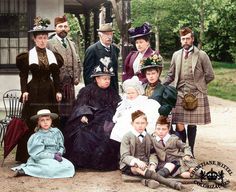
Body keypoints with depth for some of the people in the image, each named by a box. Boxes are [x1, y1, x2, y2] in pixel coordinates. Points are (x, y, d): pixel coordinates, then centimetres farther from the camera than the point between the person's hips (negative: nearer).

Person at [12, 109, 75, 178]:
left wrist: (59, 153, -8)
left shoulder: (56, 132, 9)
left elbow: (61, 146, 15)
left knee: (70, 166, -20)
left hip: (55, 158, 6)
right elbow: (37, 154, -10)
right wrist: (53, 156, -18)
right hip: (41, 160, -6)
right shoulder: (36, 137, -3)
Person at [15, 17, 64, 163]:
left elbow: (56, 76, 12)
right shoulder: (27, 56, 1)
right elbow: (23, 76, 0)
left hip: (49, 93, 3)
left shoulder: (54, 56, 10)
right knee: (32, 124, -3)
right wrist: (24, 91, -12)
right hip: (34, 93, -3)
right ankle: (30, 155, 4)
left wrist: (58, 91, 2)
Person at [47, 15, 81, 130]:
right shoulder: (49, 43, -3)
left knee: (68, 114, 8)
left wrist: (77, 78, 10)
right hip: (55, 85, -6)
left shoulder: (72, 44, 20)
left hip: (70, 85, 6)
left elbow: (77, 62, 22)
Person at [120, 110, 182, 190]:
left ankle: (147, 180, -53)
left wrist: (152, 164, -21)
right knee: (137, 167, -37)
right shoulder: (127, 137, -4)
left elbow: (152, 153, 2)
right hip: (130, 165, -6)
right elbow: (125, 156, -12)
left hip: (145, 163, 6)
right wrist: (137, 161, -32)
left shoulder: (148, 137, 10)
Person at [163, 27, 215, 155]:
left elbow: (209, 76, 4)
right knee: (179, 125, -5)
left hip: (196, 95, -2)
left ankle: (190, 152, 17)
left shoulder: (201, 55, 0)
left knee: (192, 124, 4)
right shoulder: (176, 55, 10)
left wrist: (197, 84, 6)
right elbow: (170, 75, 17)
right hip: (179, 94, 2)